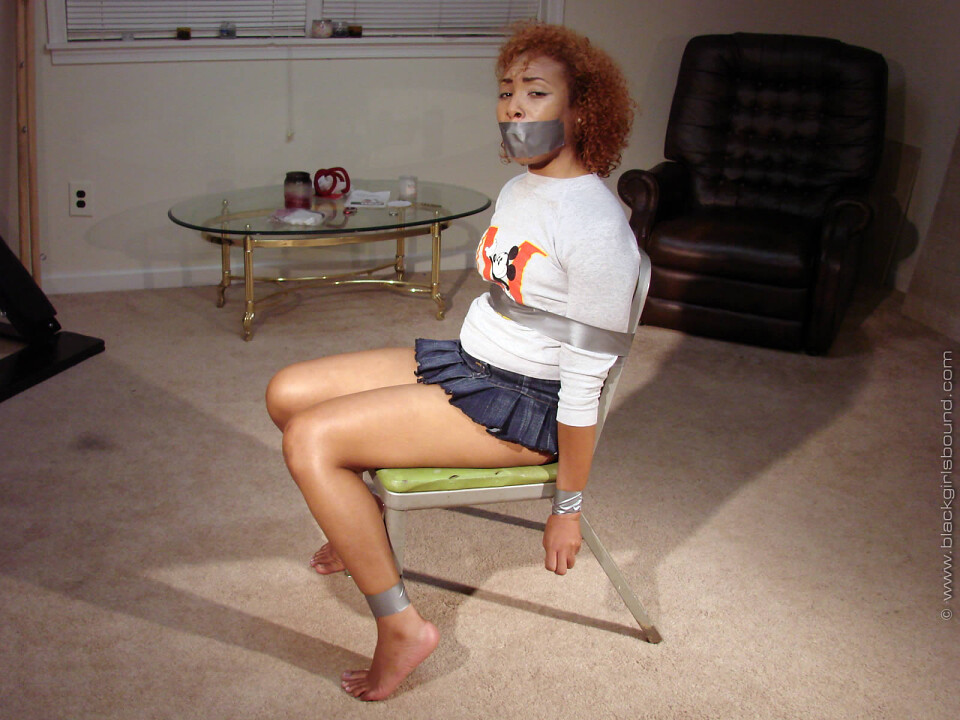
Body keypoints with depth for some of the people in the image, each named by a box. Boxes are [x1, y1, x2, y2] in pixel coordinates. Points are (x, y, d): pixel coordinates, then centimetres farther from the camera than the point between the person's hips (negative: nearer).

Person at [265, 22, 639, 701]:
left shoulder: (595, 229, -23)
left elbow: (584, 385, -21)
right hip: (464, 362, 9)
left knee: (312, 440, -21)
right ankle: (363, 524, 29)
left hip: (521, 404, -9)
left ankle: (401, 626, -7)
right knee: (288, 393, 4)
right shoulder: (519, 188, 6)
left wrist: (568, 508, -15)